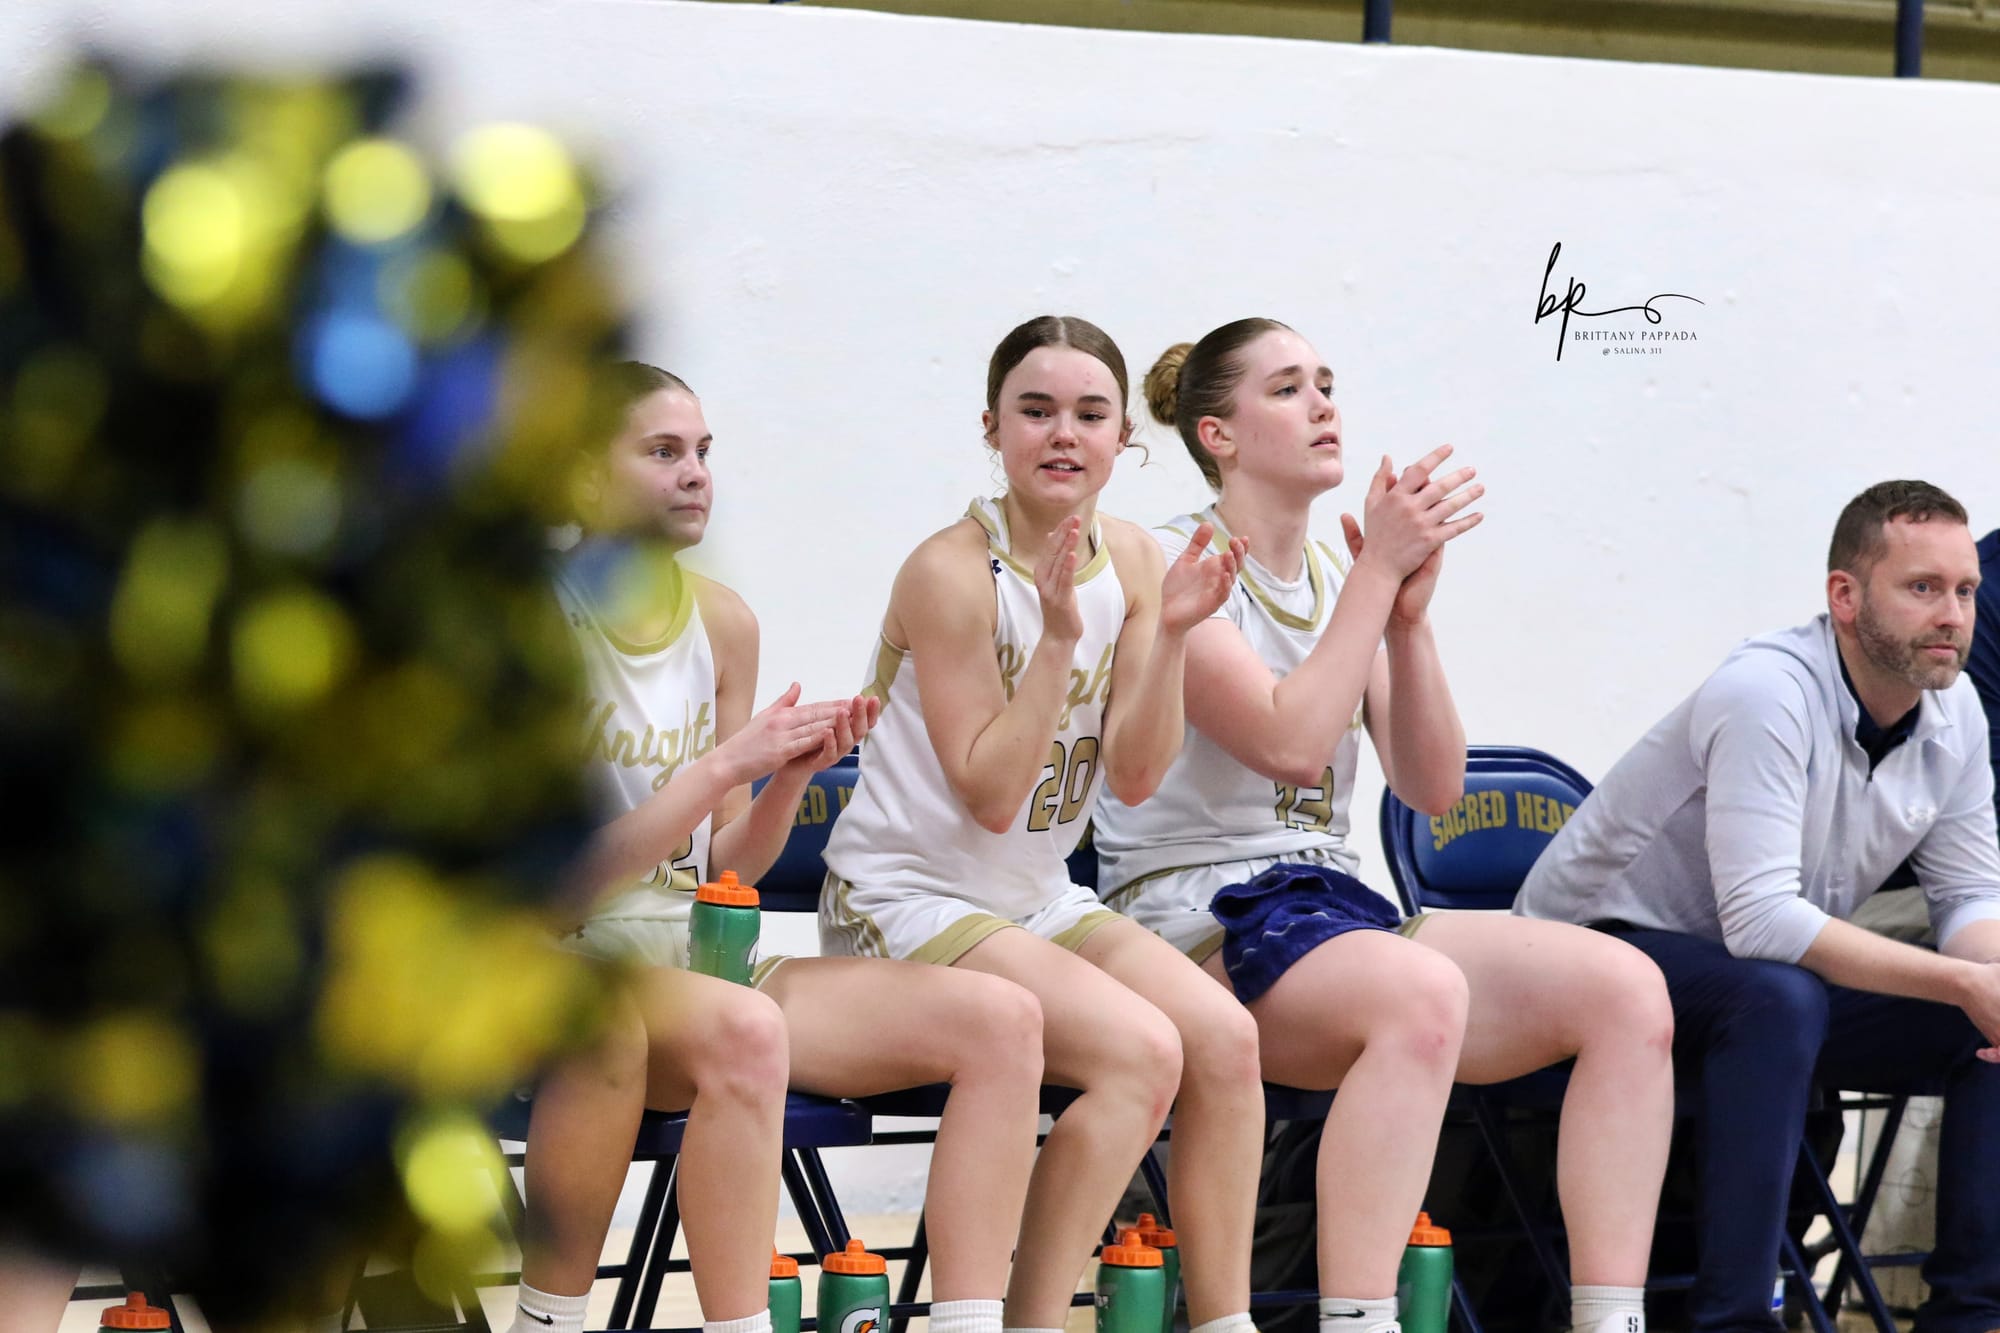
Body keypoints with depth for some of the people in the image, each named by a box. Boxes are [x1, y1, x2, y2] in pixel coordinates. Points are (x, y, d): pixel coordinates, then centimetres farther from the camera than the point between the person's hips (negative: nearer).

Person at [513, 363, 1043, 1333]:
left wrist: (791, 778, -6)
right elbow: (560, 872, -15)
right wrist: (727, 763, -19)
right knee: (743, 1030, -40)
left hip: (700, 961, 7)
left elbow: (724, 869, 13)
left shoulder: (724, 624, 10)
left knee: (998, 1020, -11)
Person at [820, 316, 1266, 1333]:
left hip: (1037, 901, 7)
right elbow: (989, 795, -20)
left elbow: (1135, 777, -3)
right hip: (906, 899, -7)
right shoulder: (952, 573, -17)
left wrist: (1168, 636, -16)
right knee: (1139, 1049, -26)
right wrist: (1059, 639, -28)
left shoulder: (1130, 562, 3)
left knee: (1222, 1034, -17)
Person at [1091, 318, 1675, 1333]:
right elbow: (1290, 741, -18)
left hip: (1335, 911, 7)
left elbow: (1432, 788, 9)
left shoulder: (1338, 581, 16)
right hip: (1196, 927, -7)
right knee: (1421, 992, -39)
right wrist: (1379, 571, -14)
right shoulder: (1172, 567, -4)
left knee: (1626, 988, -15)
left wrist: (1409, 616, -4)